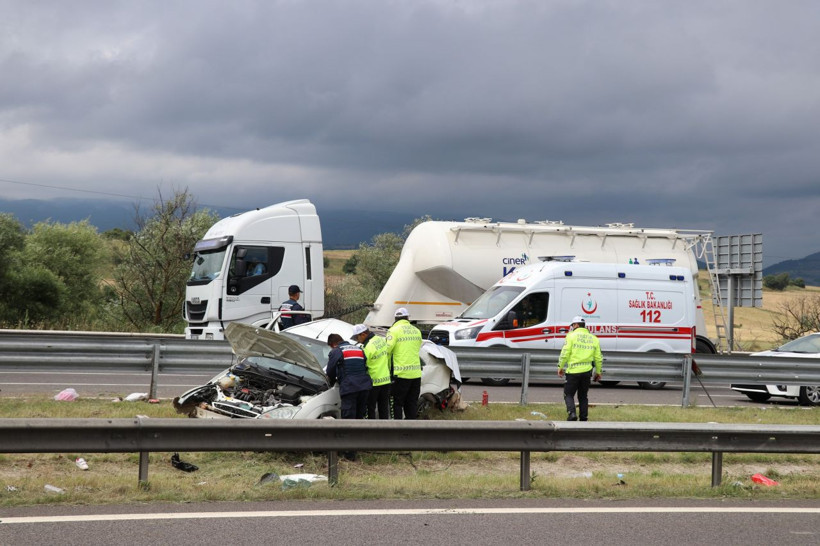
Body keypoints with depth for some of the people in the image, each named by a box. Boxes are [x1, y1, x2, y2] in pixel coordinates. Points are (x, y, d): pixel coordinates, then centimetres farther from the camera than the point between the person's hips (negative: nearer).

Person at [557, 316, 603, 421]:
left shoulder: (572, 336, -4)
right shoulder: (593, 338, 11)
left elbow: (565, 353, -8)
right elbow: (598, 358, 12)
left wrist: (560, 367, 1)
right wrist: (598, 372, 21)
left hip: (573, 371, -4)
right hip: (587, 371, 4)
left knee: (569, 395, 6)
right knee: (583, 396, 16)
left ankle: (572, 413, -15)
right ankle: (583, 418, 11)